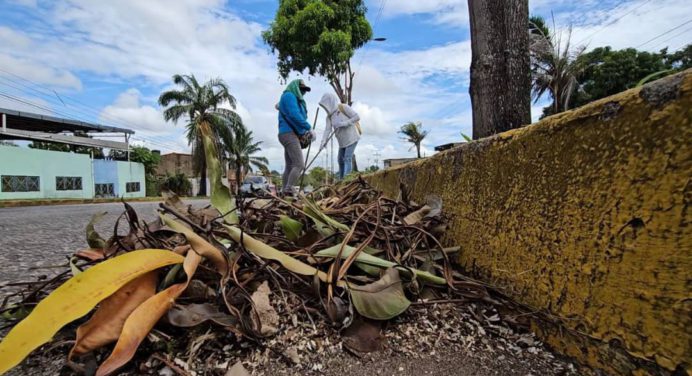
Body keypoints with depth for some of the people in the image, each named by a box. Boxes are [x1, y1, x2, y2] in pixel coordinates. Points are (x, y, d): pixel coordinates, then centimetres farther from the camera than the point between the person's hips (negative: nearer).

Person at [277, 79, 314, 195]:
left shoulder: (296, 100, 27)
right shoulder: (289, 95, -2)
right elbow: (294, 115, -17)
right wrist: (309, 128, -15)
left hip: (291, 135, 10)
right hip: (289, 134, -10)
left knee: (290, 167, 5)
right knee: (299, 165, -20)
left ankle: (285, 192, 4)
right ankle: (290, 190, -24)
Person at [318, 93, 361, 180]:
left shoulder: (344, 107, -11)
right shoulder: (329, 116, 5)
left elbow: (357, 117, -14)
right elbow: (327, 129, -7)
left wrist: (345, 123, -22)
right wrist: (323, 141, -21)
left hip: (351, 138, -7)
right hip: (342, 140, 7)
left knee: (347, 159, -16)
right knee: (340, 160, 10)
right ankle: (341, 180, 21)